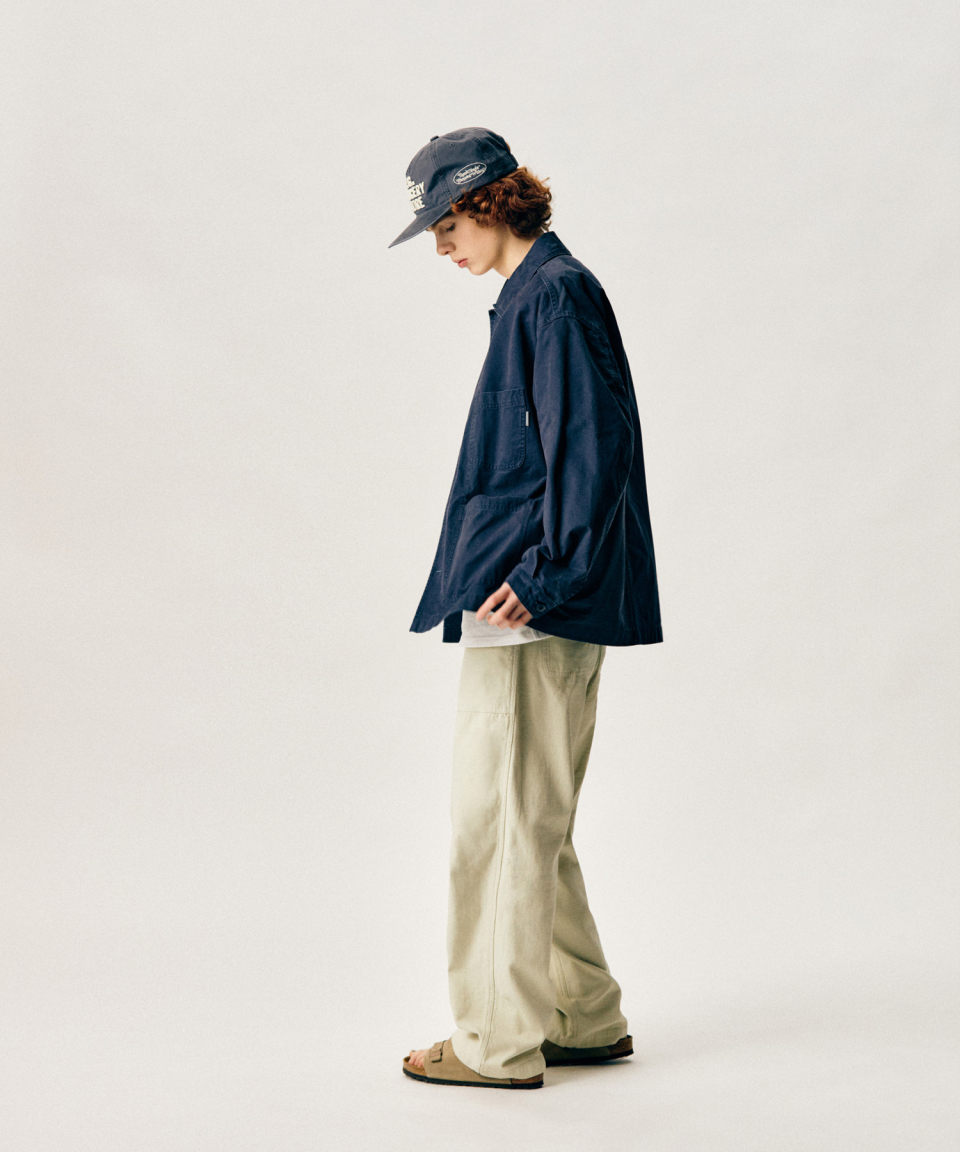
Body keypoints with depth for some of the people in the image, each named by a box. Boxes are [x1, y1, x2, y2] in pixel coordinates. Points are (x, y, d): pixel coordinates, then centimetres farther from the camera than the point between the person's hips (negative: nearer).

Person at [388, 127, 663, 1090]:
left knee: (498, 818, -3)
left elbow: (594, 445, -19)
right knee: (532, 822, 15)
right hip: (547, 607, 10)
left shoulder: (554, 294, -11)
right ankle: (586, 1020, 24)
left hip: (532, 608, -10)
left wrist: (540, 577, -20)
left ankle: (501, 1041, 7)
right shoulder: (538, 293, 18)